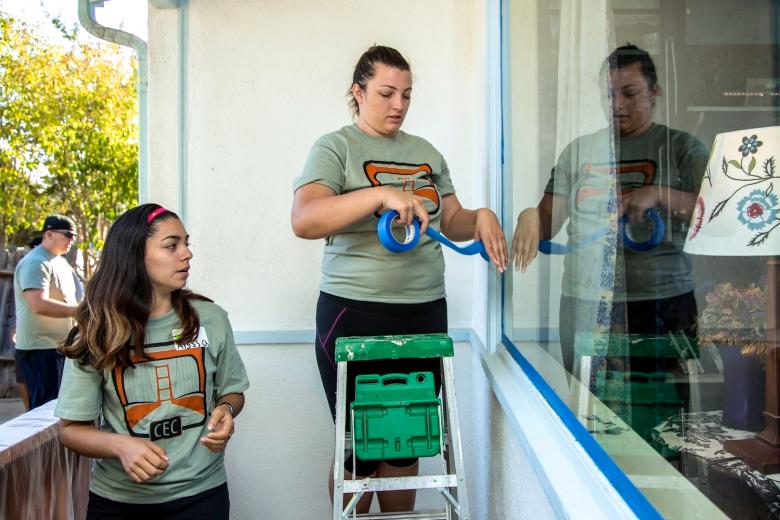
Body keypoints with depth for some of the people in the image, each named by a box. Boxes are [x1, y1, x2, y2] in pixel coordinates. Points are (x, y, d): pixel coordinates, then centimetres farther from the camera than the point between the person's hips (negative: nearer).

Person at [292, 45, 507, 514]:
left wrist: (482, 217, -5)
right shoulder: (336, 148, -3)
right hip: (356, 313, -5)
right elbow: (304, 220, -19)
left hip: (425, 313, 5)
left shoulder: (426, 152, 14)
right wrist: (383, 194, -30)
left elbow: (452, 222, 17)